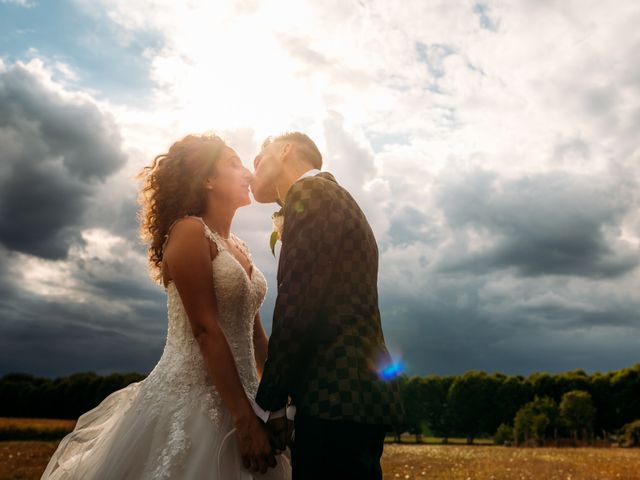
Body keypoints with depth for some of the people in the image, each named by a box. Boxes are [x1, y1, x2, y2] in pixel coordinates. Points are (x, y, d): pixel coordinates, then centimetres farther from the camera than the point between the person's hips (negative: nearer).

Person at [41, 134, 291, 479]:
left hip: (235, 403, 8)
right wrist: (245, 418, -20)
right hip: (189, 400, -8)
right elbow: (205, 330, -18)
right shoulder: (189, 230, -10)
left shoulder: (238, 248, 14)